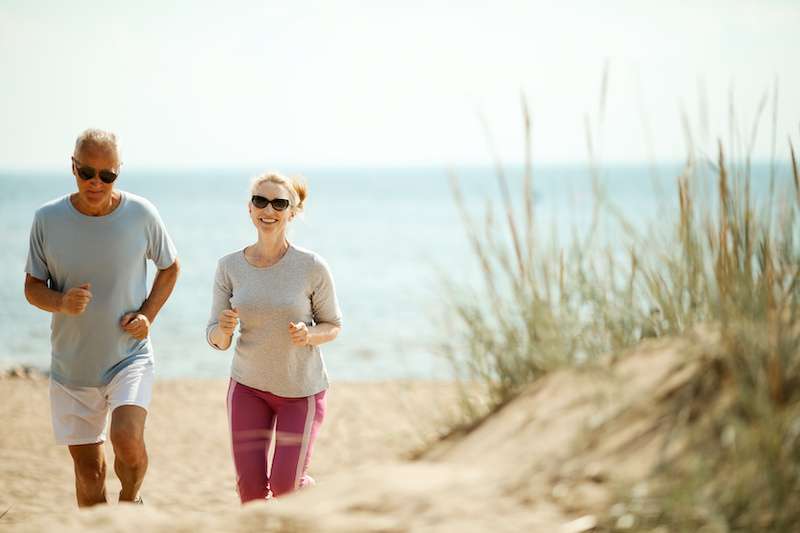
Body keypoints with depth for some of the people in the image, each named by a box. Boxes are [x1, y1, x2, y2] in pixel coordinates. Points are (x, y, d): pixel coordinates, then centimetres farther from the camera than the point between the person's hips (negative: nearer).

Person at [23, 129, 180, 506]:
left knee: (128, 440, -24)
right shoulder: (47, 219, -7)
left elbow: (170, 266, 9)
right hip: (71, 365, 2)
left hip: (130, 357, -2)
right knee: (88, 470, 9)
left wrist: (148, 314, -6)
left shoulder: (141, 214, -8)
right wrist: (60, 302, -21)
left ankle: (130, 500, 7)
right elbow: (32, 287, 1)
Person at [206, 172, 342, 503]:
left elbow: (333, 325, -2)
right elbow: (216, 340, -4)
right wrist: (224, 329, -28)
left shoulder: (312, 268, -16)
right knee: (250, 488, -2)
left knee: (285, 486, -5)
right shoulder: (229, 267, -9)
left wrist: (309, 335, -25)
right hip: (248, 386, 2)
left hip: (301, 390, -2)